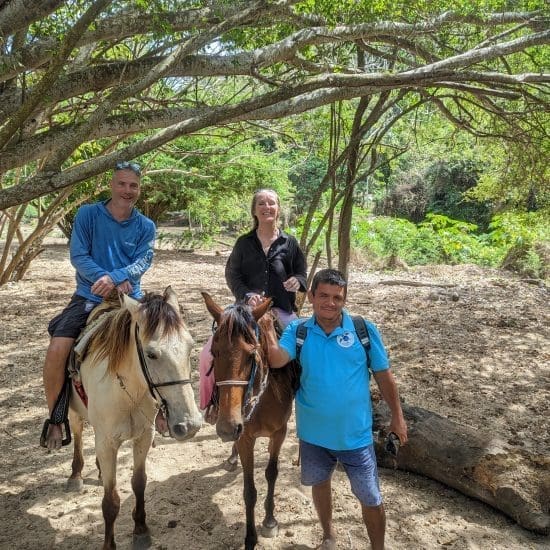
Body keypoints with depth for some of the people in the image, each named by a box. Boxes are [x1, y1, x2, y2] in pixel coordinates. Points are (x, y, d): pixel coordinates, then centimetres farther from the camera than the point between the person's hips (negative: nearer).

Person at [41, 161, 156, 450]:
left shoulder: (145, 226, 5)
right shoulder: (87, 214, 1)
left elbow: (143, 261, -7)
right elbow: (78, 255, -5)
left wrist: (114, 278, -24)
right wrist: (103, 278, -19)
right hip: (89, 297, -1)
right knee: (56, 351, -21)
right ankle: (54, 418, 2)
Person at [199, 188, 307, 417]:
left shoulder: (290, 243, 5)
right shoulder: (244, 243, 5)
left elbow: (302, 273, 11)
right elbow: (232, 274, 3)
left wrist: (297, 281, -14)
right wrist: (247, 295, -16)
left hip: (282, 312, 0)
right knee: (209, 353, -12)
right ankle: (211, 401, 10)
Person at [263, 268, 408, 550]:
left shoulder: (365, 330, -11)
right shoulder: (297, 331, -8)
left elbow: (383, 375, -3)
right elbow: (277, 360, -25)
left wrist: (397, 417, 1)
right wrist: (268, 329, -40)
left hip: (356, 434, -2)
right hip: (313, 433, 2)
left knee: (370, 499, 9)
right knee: (319, 483, 25)